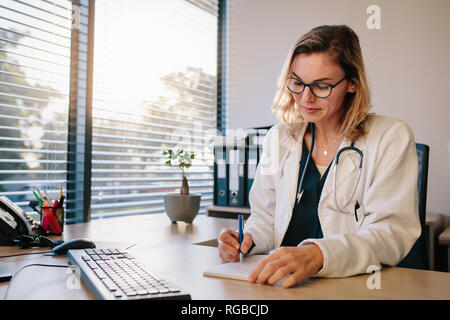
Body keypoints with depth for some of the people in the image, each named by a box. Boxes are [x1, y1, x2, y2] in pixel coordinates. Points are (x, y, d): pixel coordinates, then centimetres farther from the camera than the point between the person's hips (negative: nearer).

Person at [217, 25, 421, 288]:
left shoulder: (392, 138, -3)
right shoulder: (279, 138, 11)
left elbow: (393, 232, -13)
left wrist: (318, 256, -30)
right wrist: (248, 238, -8)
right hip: (280, 282, 3)